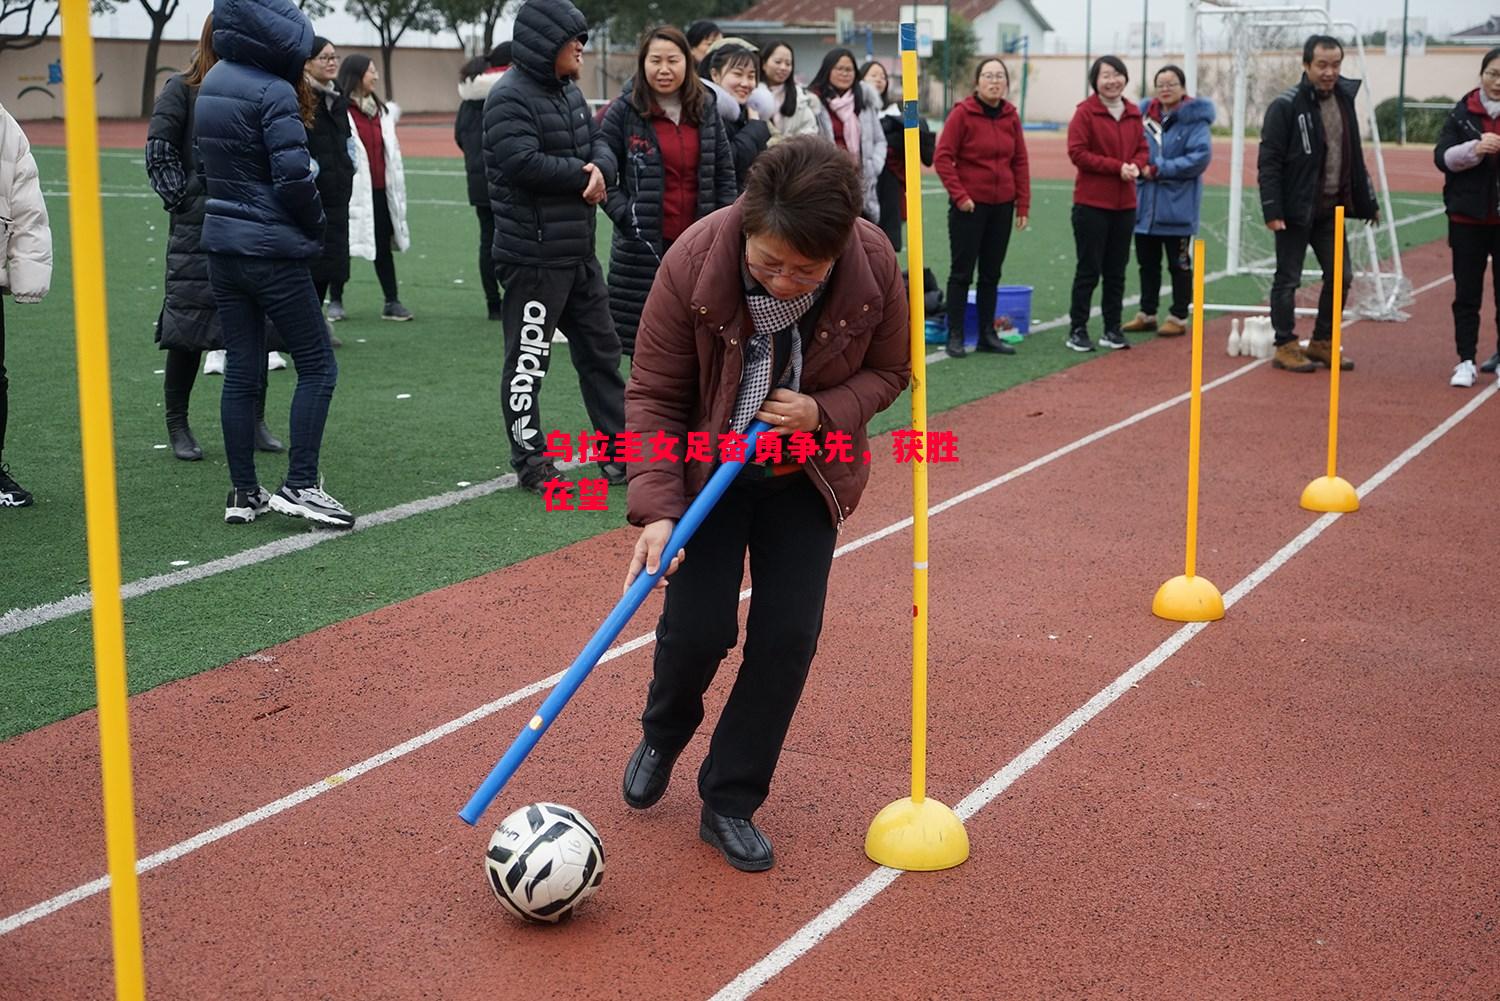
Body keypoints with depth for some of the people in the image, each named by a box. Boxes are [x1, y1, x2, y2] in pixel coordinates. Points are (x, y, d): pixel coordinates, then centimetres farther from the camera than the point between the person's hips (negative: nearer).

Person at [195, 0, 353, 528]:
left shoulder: (211, 84, 10)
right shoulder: (273, 92, -15)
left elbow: (205, 164, 14)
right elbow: (294, 177, -19)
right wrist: (315, 225, -3)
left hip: (221, 245, 8)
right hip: (273, 251, -8)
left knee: (241, 371, 11)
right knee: (318, 366, 2)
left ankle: (243, 494, 15)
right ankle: (300, 486, -1)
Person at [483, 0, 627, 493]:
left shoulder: (570, 92, 15)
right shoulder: (510, 98, -14)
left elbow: (600, 144, 14)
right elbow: (523, 162, -25)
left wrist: (599, 168, -11)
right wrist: (583, 174, -12)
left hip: (580, 252, 10)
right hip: (533, 255, -10)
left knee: (601, 350, 14)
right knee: (528, 359, 0)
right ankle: (530, 463, 9)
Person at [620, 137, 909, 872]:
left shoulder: (874, 266, -24)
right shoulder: (694, 261, -29)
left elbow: (889, 371, -5)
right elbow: (652, 397, -18)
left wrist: (823, 413, -25)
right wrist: (656, 509, -28)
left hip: (806, 473, 2)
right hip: (708, 469, -2)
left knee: (788, 635, -4)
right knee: (699, 627, -6)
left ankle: (729, 803, 15)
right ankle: (662, 737, 31)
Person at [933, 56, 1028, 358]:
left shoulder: (1011, 115, 5)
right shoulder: (962, 113, -8)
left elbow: (1020, 161, 8)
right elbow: (942, 157, -9)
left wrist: (1023, 204, 4)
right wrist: (959, 195, -14)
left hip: (1002, 206, 5)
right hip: (969, 205, -5)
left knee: (992, 273, 10)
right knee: (962, 272, 0)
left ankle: (987, 334, 18)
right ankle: (955, 336, 6)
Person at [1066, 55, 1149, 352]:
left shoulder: (1133, 114, 9)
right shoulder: (1086, 112, -7)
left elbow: (1143, 149, 14)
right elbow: (1077, 152, -13)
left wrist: (1135, 166, -9)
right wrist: (1117, 166, -17)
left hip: (1125, 204, 5)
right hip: (1092, 203, -5)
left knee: (1116, 271, 10)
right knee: (1089, 269, -1)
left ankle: (1112, 329, 19)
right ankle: (1077, 330, 7)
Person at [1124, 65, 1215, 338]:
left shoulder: (1194, 119, -9)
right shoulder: (1145, 114, 6)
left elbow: (1201, 156, -18)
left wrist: (1158, 170, -20)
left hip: (1177, 207, -5)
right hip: (1146, 205, 5)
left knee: (1179, 265, 5)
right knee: (1147, 262, 14)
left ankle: (1179, 317, 13)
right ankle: (1147, 314, 25)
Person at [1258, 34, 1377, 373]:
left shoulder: (1344, 100, 10)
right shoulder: (1286, 106, -10)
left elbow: (1355, 158, 18)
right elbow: (1268, 161, -13)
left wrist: (1367, 202, 18)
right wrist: (1272, 211, -19)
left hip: (1332, 209, 7)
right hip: (1296, 210, -7)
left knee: (1340, 275, 9)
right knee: (1288, 279, 1)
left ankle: (1322, 342, 23)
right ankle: (1285, 347, 12)